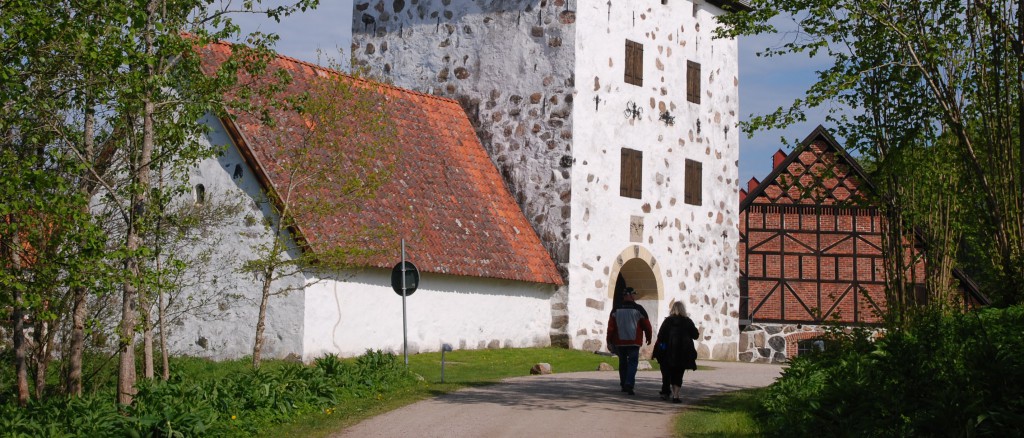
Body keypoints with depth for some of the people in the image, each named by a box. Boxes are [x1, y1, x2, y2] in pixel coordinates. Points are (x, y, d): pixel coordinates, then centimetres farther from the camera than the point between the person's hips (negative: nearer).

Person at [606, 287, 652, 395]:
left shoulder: (616, 309, 3)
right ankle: (629, 384, -19)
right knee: (632, 363, -3)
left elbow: (611, 326, 1)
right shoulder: (639, 309, -5)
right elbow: (646, 325, 0)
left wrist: (609, 341, 6)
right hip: (634, 342, -3)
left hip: (619, 342, 3)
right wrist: (648, 338, 16)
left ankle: (623, 385, 20)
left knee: (622, 363, 15)